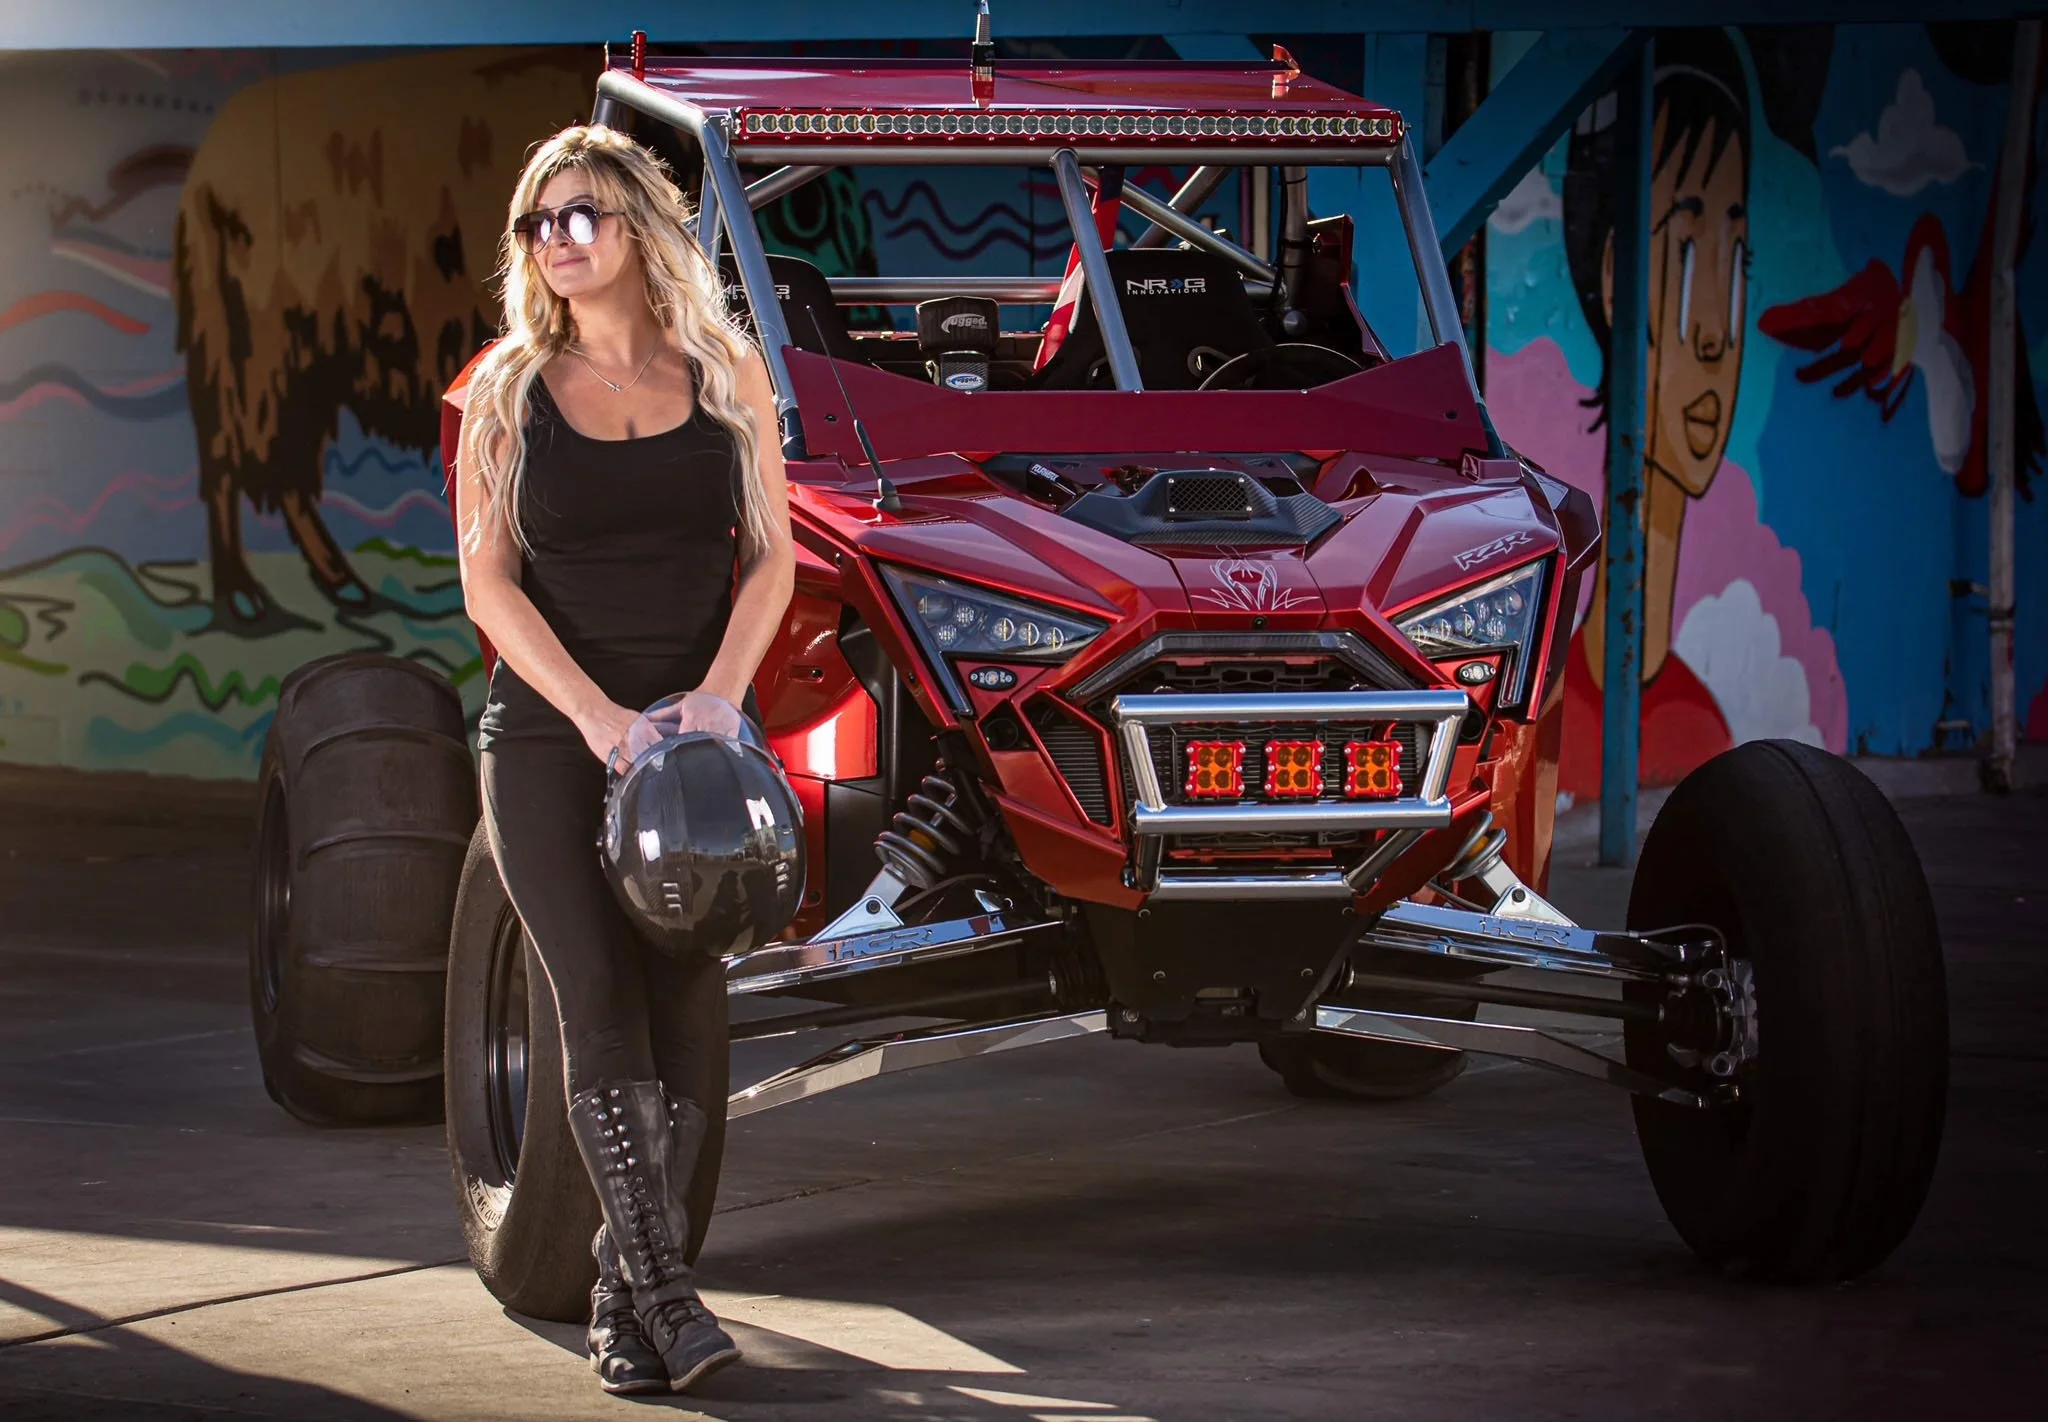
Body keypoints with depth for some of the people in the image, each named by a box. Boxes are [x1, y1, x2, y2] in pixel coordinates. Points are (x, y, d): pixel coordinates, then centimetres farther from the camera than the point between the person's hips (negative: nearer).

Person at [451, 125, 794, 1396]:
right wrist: (601, 719, -13)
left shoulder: (726, 375, 7)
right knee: (601, 1005, -12)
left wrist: (720, 696, -11)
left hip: (696, 735, 1)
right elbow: (489, 581, -1)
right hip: (549, 739, -1)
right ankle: (661, 1290, -13)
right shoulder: (509, 388, 5)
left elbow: (770, 556, 6)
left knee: (688, 1008, -4)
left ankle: (629, 1298, 3)